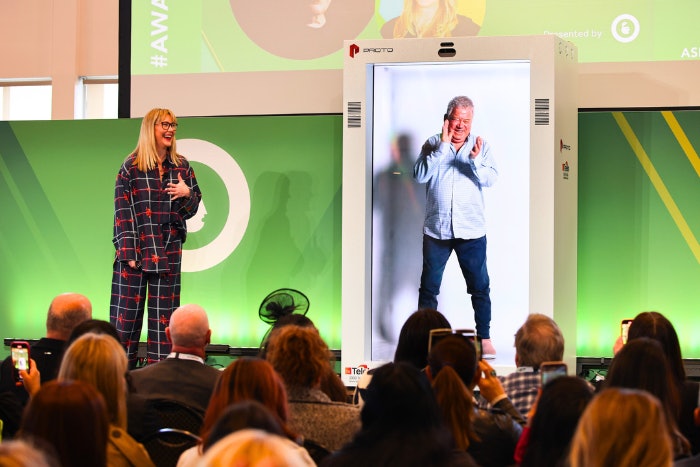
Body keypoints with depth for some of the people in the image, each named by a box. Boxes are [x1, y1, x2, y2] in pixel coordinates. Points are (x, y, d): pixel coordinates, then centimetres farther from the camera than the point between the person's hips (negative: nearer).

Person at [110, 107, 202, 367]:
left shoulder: (181, 165, 11)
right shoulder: (131, 167, -1)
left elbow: (193, 207, 16)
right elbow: (122, 211, -4)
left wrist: (187, 193, -8)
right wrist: (128, 252, -11)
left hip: (169, 252, 3)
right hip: (136, 248, -3)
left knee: (164, 311, 3)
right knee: (128, 307, -2)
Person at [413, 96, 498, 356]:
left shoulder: (481, 147, 2)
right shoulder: (433, 145, 1)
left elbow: (490, 179, -10)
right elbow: (420, 175, -13)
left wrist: (476, 160, -30)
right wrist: (442, 147, -19)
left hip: (472, 231, 0)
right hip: (436, 230, 0)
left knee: (480, 287, 3)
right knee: (429, 287, 7)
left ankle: (485, 337, 12)